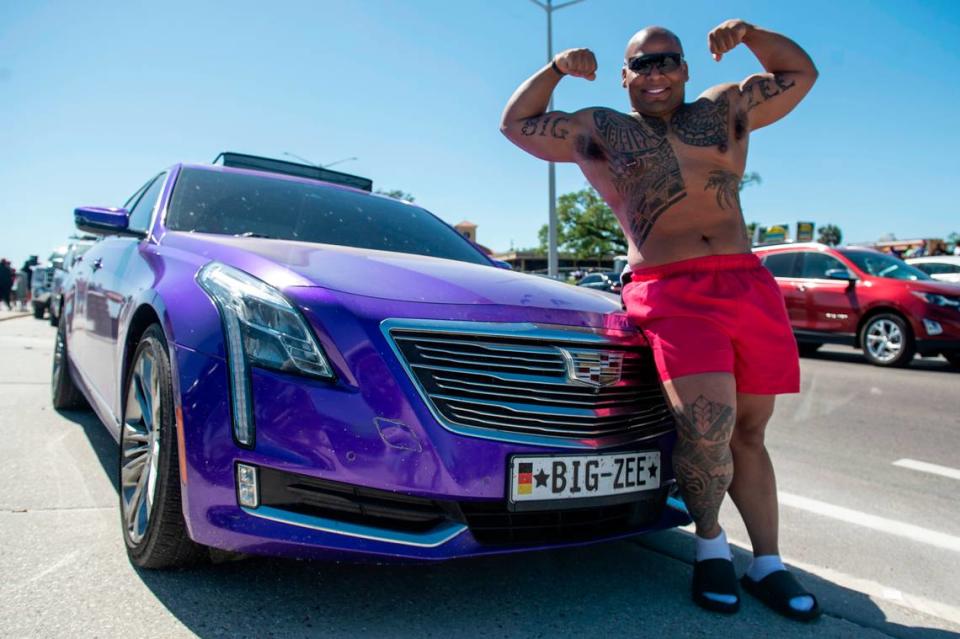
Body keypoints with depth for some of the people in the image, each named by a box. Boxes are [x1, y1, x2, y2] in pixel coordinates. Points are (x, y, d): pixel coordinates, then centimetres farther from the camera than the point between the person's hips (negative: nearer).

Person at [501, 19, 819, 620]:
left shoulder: (725, 109, 21)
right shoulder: (598, 130, 15)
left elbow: (800, 73, 30)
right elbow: (516, 122, 21)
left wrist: (750, 34, 13)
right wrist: (556, 68, 8)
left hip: (751, 285, 4)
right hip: (671, 293, -3)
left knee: (748, 434, 8)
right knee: (707, 427, -22)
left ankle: (769, 564, 21)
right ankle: (711, 542, 6)